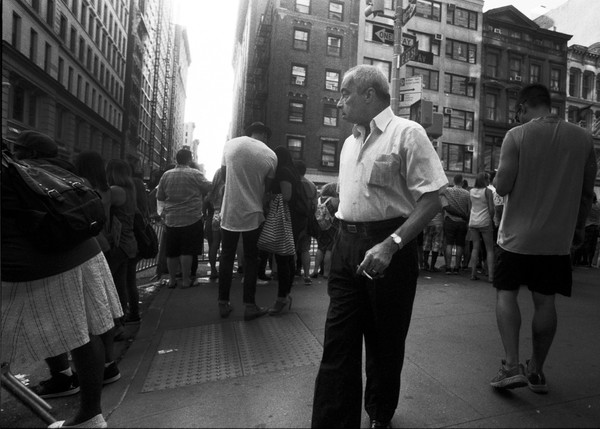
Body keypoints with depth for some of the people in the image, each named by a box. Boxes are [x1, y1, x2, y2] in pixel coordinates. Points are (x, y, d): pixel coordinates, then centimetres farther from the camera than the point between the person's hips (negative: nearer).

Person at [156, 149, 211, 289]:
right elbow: (209, 188, -6)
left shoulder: (166, 175, 4)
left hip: (171, 220, 4)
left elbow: (159, 197, 10)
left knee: (172, 252, 12)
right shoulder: (195, 174, -8)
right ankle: (185, 280, 8)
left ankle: (172, 280, 21)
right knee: (187, 251, 2)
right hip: (191, 219, -4)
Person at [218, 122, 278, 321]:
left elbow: (224, 174, 9)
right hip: (253, 214, -1)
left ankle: (223, 304, 21)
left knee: (226, 257, 13)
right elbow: (267, 186, 3)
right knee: (251, 260, 9)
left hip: (229, 211, 2)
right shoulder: (270, 155, -4)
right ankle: (249, 306, 15)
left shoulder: (230, 145, -2)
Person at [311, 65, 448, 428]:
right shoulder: (350, 142, 15)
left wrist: (390, 245, -24)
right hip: (346, 245, 6)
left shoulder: (407, 133, -7)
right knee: (338, 343, 5)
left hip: (390, 247, -5)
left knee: (385, 343, 13)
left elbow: (431, 201, -15)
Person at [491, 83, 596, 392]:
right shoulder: (583, 138, 4)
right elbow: (587, 192, 9)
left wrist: (498, 179, 7)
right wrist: (578, 227, 20)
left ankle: (511, 366, 3)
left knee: (506, 293, 9)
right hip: (559, 238, 4)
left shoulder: (517, 135, -10)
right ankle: (536, 371, 24)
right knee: (545, 301, 11)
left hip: (518, 235, -4)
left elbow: (502, 187, -15)